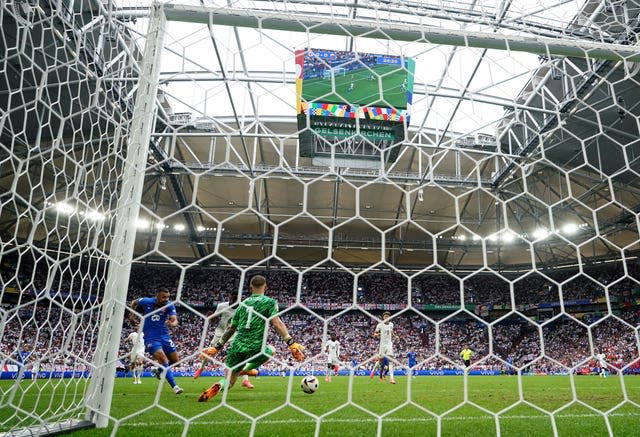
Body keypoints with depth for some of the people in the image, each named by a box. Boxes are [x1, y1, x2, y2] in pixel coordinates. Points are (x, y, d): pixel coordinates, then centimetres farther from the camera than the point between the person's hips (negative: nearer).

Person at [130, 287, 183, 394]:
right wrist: (132, 316, 6)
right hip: (151, 337, -3)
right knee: (163, 359, -20)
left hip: (164, 335, 3)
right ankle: (174, 386, -15)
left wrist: (172, 323, -44)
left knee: (175, 360, 7)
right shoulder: (146, 302, -10)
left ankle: (159, 370, 37)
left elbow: (175, 320, -22)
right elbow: (133, 302, 11)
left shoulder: (169, 305, -9)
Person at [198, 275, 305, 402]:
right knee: (270, 350, 29)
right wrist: (291, 344, -13)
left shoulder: (243, 303, 17)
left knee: (229, 381, 16)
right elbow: (277, 323, -11)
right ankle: (244, 370, 9)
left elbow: (231, 329, 19)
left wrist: (217, 347, 27)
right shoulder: (269, 302, 3)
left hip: (237, 347, 4)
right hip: (255, 347, -4)